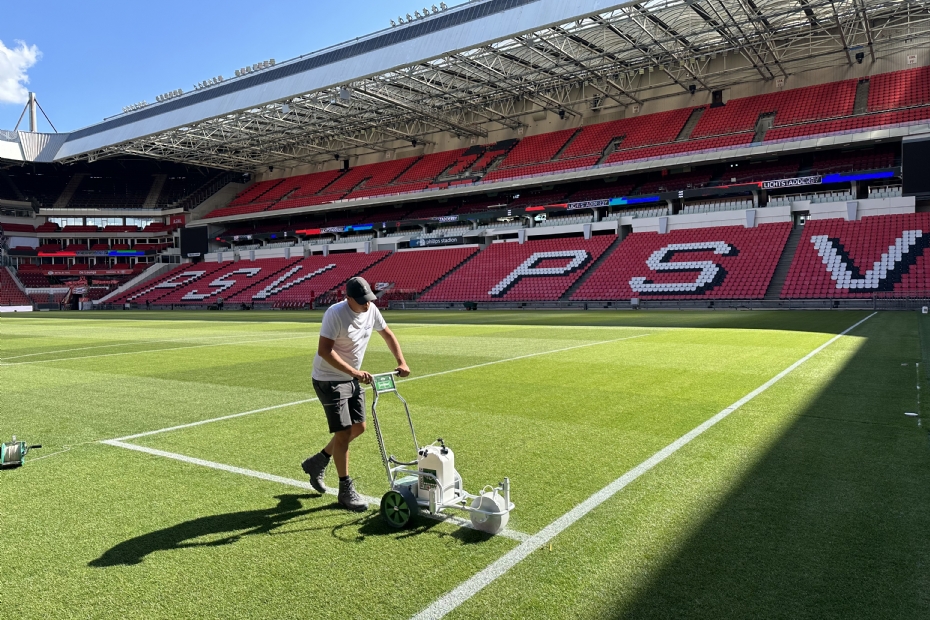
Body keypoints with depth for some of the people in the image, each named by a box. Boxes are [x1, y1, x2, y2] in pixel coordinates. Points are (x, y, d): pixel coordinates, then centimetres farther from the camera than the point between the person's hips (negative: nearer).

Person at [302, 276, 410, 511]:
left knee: (358, 428, 13)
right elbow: (324, 350, -30)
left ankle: (317, 463, 32)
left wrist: (401, 362, 1)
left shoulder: (371, 310, -2)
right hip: (329, 380, -8)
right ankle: (346, 490, 7)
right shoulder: (335, 314, -24)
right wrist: (354, 372, -35)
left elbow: (388, 334, 12)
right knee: (344, 432, -7)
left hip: (352, 379, 8)